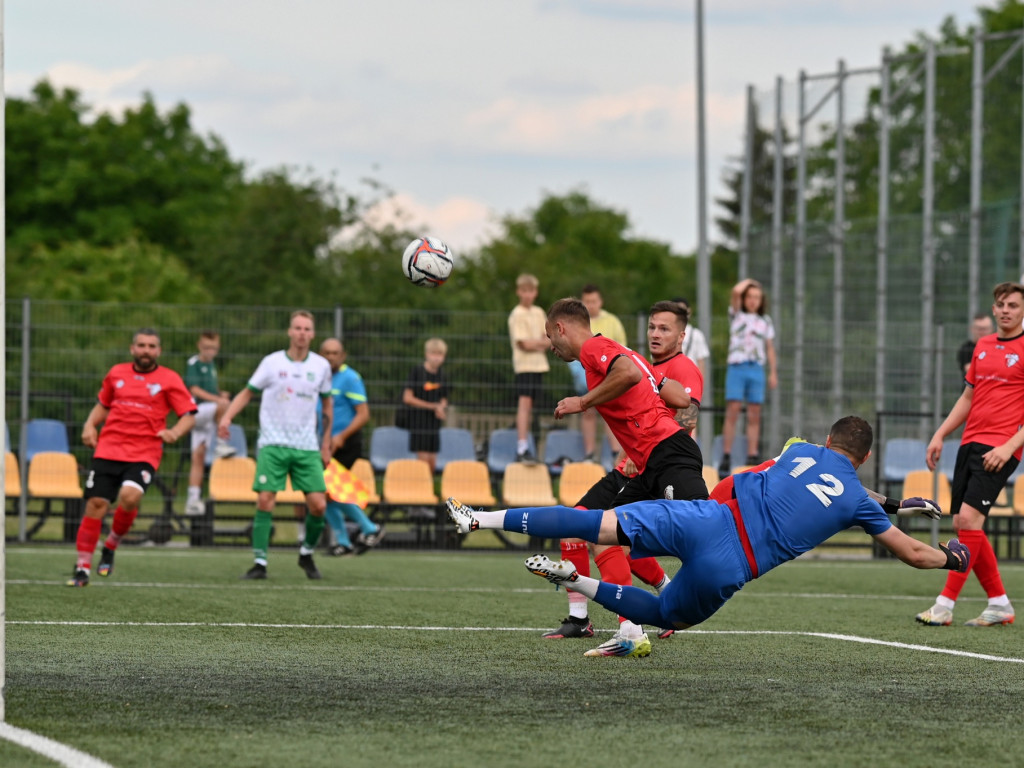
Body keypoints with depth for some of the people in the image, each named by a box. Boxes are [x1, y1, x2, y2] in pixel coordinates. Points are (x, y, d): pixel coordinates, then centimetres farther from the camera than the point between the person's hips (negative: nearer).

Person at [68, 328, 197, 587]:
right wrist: (90, 425, 9)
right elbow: (103, 405, 27)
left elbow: (189, 415, 3)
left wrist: (174, 432, -16)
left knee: (129, 496, -27)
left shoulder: (169, 380, 4)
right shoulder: (117, 373, 13)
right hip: (108, 450, 3)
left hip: (144, 455, -3)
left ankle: (111, 546, 1)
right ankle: (82, 568, 5)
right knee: (96, 504, -6)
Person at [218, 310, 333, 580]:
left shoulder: (321, 366, 6)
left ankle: (307, 553, 18)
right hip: (273, 444, -2)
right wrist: (227, 416, -12)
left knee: (318, 505, -7)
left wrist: (326, 444, 16)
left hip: (307, 447, 2)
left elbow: (327, 403, 18)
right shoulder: (272, 362, 0)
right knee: (265, 501, -13)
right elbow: (247, 392, 6)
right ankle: (260, 562, -7)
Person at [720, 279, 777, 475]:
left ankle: (752, 458, 3)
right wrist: (747, 282, 11)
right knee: (732, 412, -10)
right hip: (736, 368, -3)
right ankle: (726, 457, -11)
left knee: (754, 416, 2)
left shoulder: (765, 321, 16)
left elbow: (770, 348, 17)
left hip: (757, 370, 3)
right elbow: (736, 291, -8)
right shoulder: (736, 315, 8)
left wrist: (773, 372, 11)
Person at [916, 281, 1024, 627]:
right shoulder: (983, 346, 16)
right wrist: (940, 435, 18)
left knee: (969, 517, -18)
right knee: (962, 525, 4)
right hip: (970, 443, 7)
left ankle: (945, 605, -16)